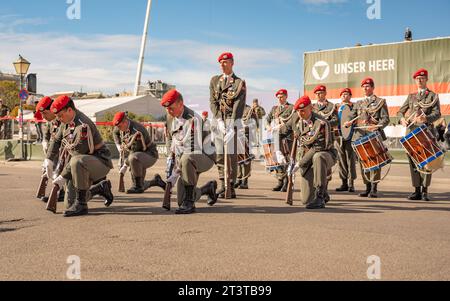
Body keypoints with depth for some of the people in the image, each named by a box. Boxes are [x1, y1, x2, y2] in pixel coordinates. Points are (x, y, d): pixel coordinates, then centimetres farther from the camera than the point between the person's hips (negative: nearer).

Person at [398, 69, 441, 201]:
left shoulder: (433, 96, 7)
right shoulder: (411, 97, 19)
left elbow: (437, 114, -4)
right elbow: (401, 111, 18)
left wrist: (426, 118, -25)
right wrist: (402, 119, -6)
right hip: (411, 131, 4)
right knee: (413, 161, 2)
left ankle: (425, 191, -4)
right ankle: (417, 190, 7)